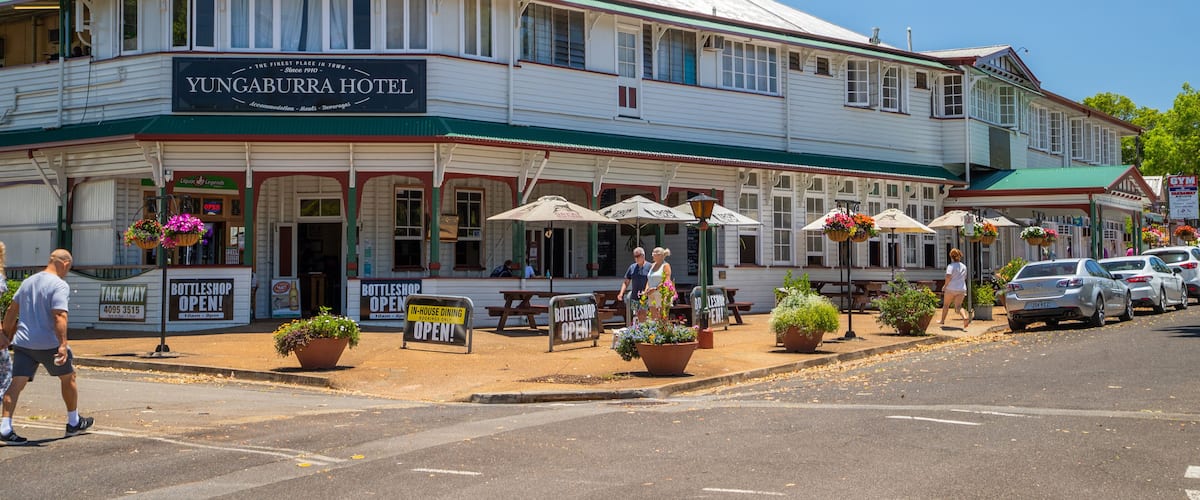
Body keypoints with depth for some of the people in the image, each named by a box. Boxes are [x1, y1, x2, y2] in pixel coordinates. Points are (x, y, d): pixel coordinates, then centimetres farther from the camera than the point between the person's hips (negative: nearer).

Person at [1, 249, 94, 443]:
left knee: (17, 383, 0)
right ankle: (74, 423, 26)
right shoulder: (60, 285, -11)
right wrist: (63, 345, -26)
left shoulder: (28, 281, 12)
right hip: (49, 344, -5)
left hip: (22, 342, 5)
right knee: (68, 378, 14)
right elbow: (59, 316, -22)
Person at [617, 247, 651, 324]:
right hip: (634, 297, 6)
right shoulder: (632, 267, 12)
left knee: (642, 315, -16)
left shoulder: (649, 267, -4)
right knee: (639, 318, 11)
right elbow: (626, 282, 15)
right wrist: (621, 293, 1)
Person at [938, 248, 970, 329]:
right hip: (962, 289, 4)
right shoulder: (964, 266, 10)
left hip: (951, 289, -4)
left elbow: (948, 277, -22)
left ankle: (942, 321, 30)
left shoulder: (951, 266, -9)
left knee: (946, 304, 16)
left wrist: (945, 285, -7)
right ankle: (965, 317, -33)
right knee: (958, 306, -4)